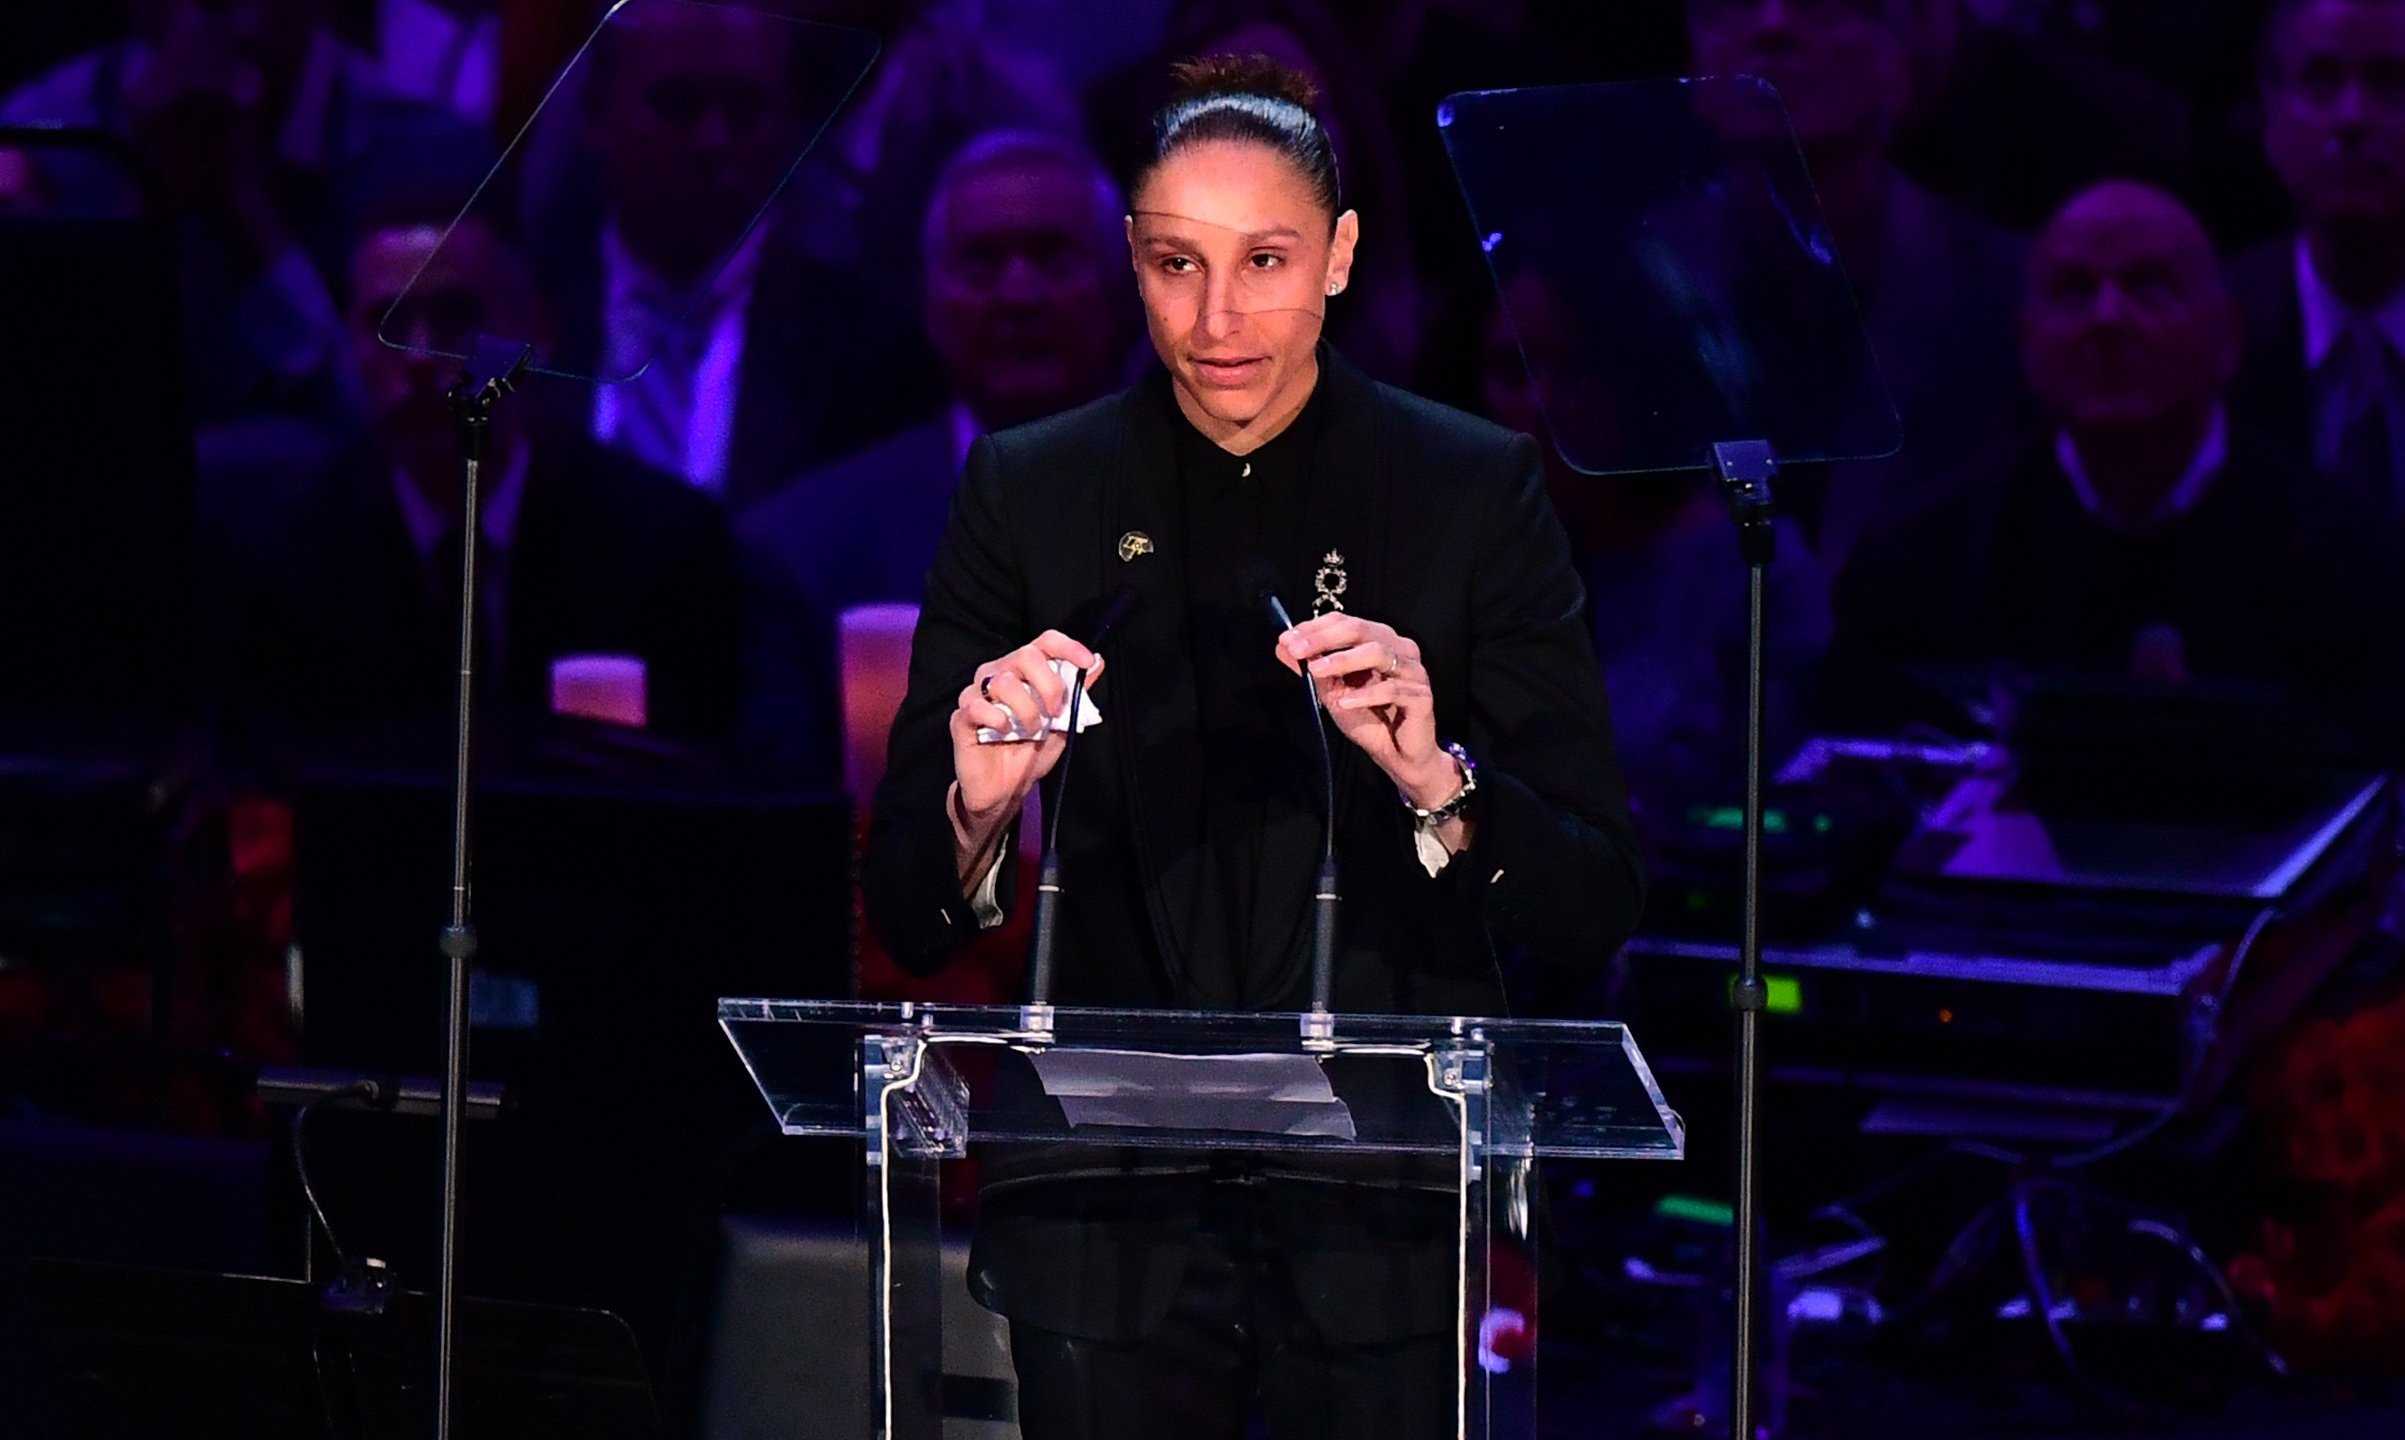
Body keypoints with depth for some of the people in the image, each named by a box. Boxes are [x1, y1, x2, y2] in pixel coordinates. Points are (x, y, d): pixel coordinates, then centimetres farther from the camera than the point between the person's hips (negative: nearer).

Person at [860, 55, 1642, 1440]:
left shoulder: (1477, 492, 2)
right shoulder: (1034, 492, 5)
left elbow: (1595, 907, -3)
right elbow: (911, 921, 2)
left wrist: (1434, 779, -22)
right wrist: (978, 805, -20)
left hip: (1390, 1196, -1)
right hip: (1105, 1207, 1)